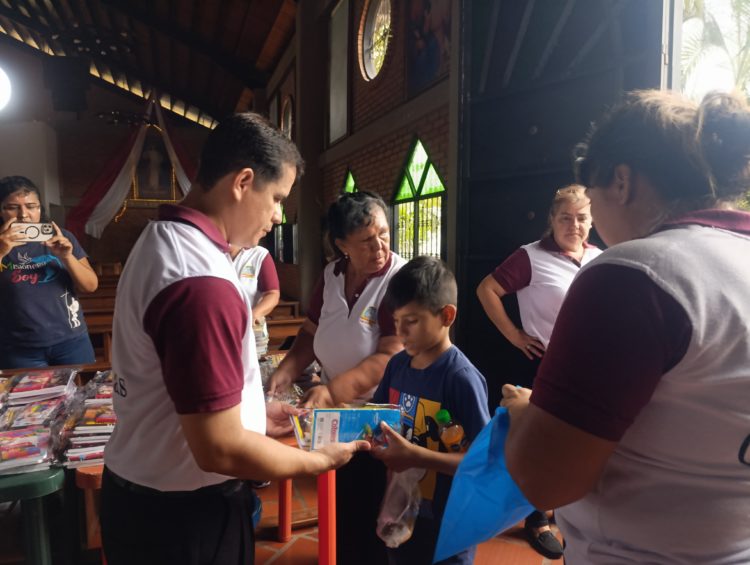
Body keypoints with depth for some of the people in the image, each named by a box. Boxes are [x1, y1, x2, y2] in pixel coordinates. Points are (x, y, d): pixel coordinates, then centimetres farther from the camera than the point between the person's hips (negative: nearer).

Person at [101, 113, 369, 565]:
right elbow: (220, 450, -26)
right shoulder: (201, 283, -29)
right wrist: (319, 460, -12)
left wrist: (254, 413, 12)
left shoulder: (160, 243, 3)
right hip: (183, 514, -9)